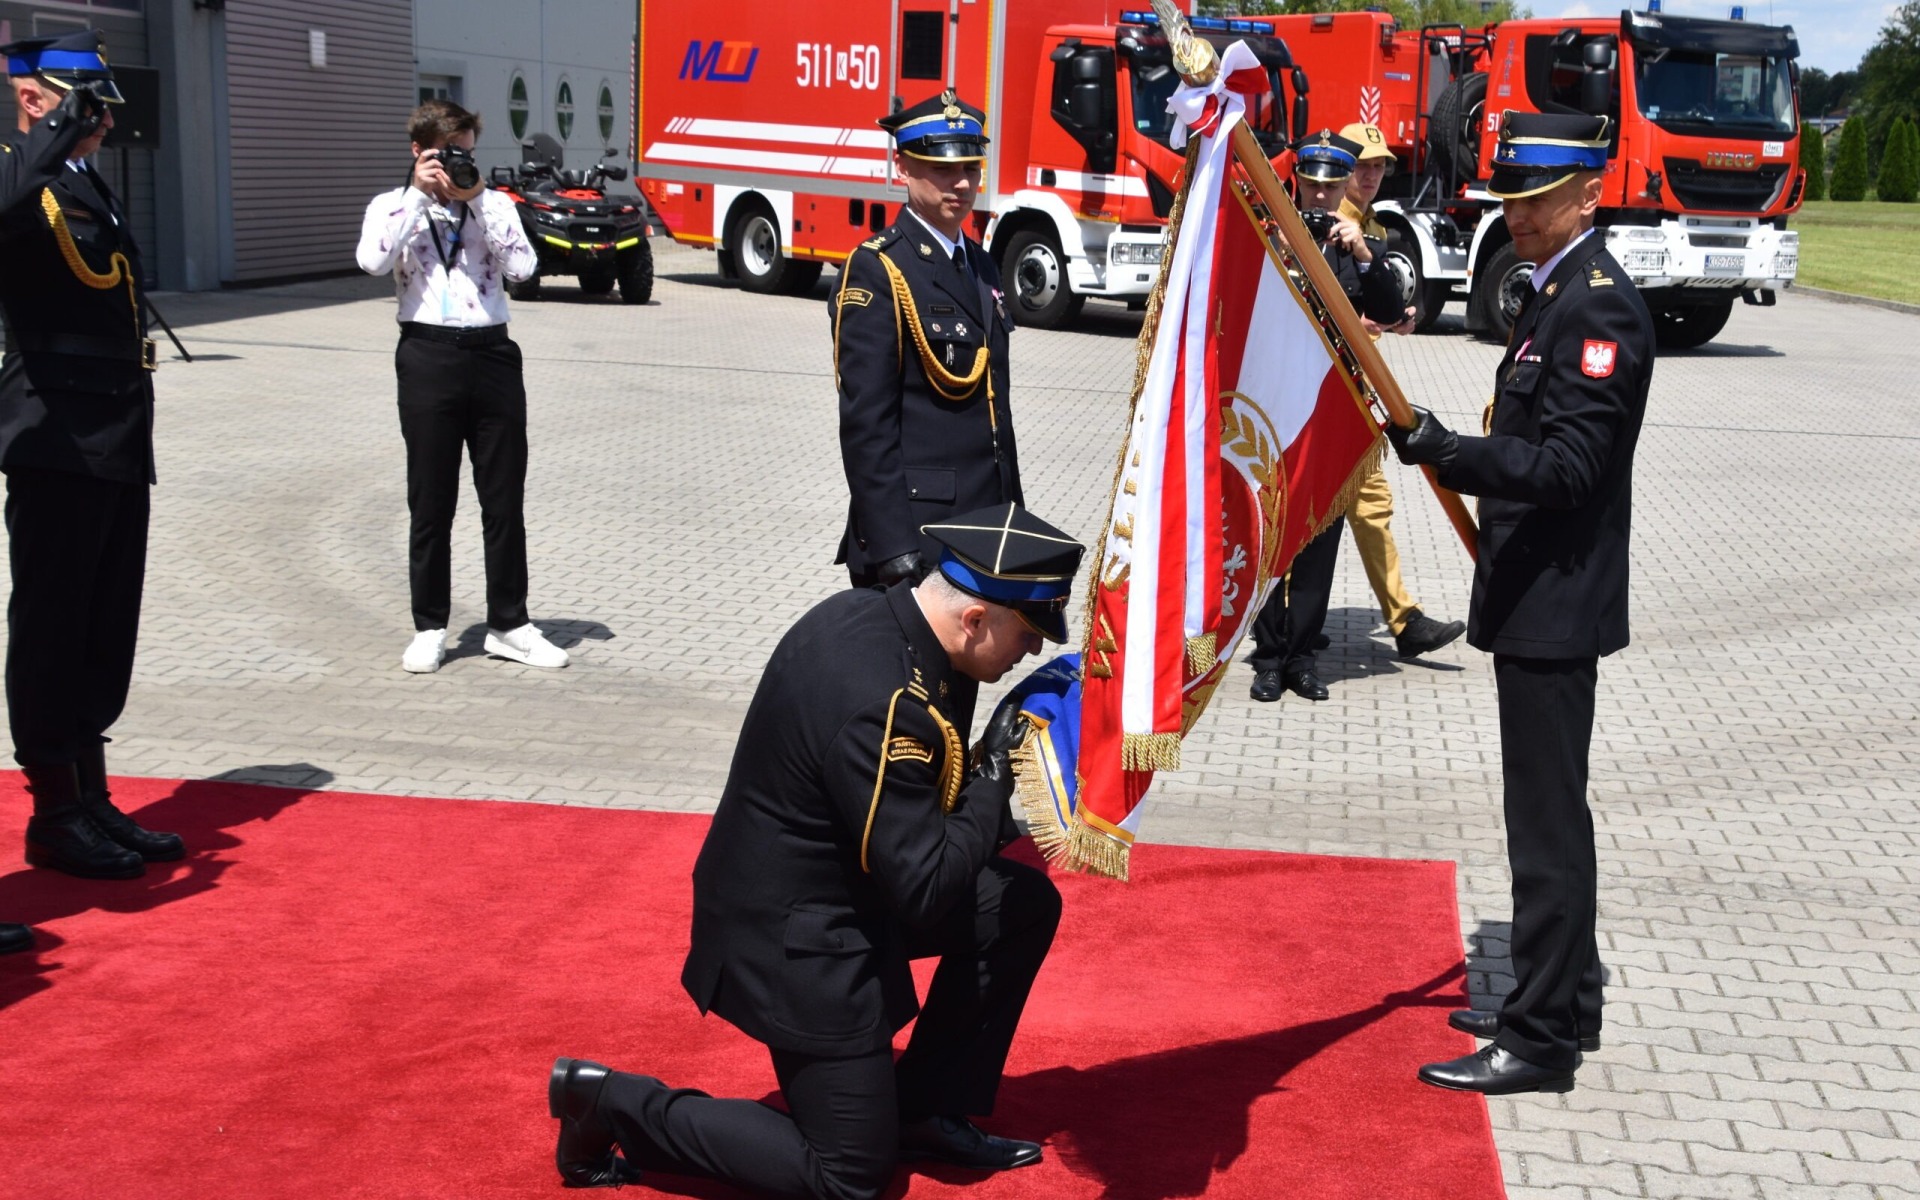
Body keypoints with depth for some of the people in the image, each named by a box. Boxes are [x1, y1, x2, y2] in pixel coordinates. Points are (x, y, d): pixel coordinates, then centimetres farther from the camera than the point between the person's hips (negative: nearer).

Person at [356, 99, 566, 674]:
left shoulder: (494, 204, 11)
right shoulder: (393, 206, 8)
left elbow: (522, 267, -5)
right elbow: (372, 261, -14)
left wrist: (477, 197, -6)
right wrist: (420, 193, -8)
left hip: (492, 353, 2)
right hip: (429, 357, -2)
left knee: (505, 500, 6)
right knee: (431, 503, 5)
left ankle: (509, 624, 16)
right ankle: (429, 628, 15)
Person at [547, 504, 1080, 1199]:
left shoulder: (866, 613, -3)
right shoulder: (882, 703, -32)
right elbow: (924, 890, -26)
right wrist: (995, 778, -16)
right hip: (797, 946, -10)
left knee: (1027, 905, 10)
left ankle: (926, 1114, 19)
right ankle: (613, 1106, 8)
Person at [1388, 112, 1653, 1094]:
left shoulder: (1600, 304, -17)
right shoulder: (1553, 291, 14)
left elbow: (1568, 464, -25)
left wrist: (1446, 452, -35)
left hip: (1557, 605, -10)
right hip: (1535, 597, 10)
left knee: (1547, 821, -4)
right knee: (1547, 812, 18)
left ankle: (1541, 1039, 5)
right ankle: (1562, 1001, 30)